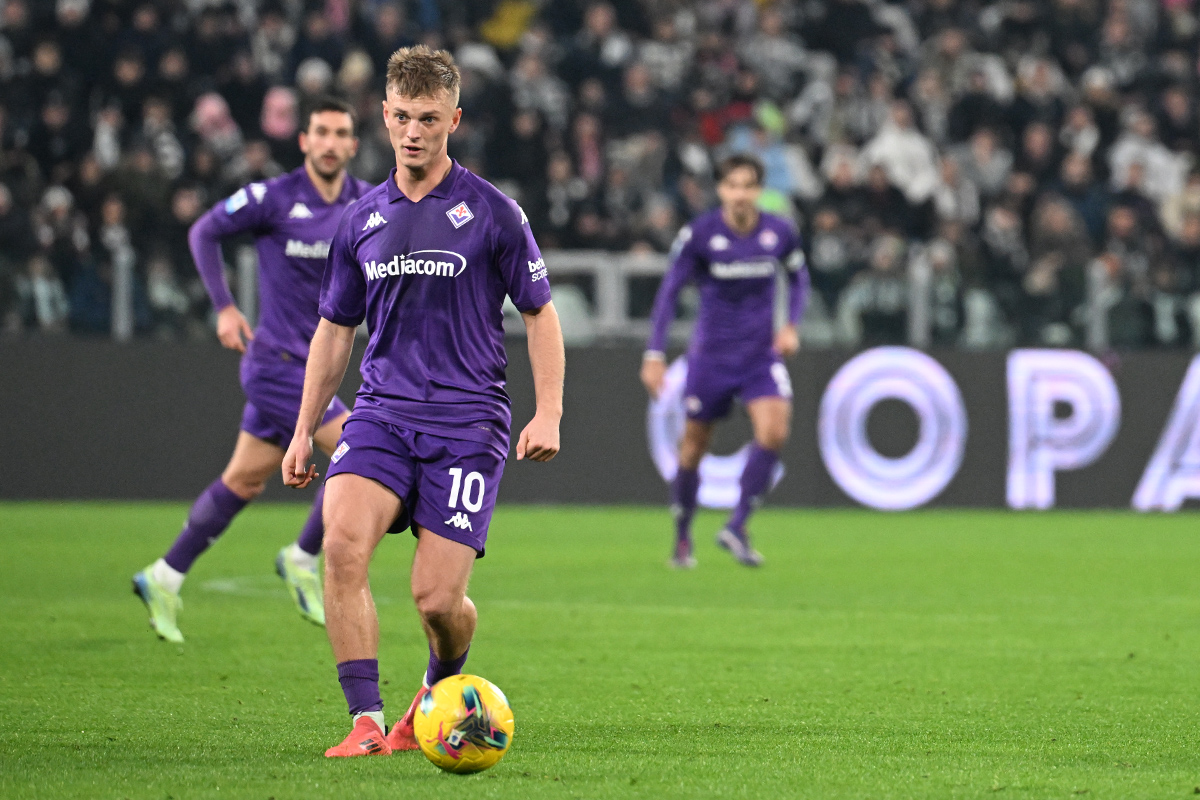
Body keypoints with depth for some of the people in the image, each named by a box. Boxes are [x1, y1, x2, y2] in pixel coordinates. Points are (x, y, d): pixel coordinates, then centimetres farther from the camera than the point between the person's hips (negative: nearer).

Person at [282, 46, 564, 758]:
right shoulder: (362, 223, 10)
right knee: (343, 542, -24)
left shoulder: (493, 213, -1)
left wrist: (549, 413, -7)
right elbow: (335, 330, 20)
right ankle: (367, 722, -21)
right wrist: (304, 429, 17)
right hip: (381, 413, 3)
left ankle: (440, 693, 25)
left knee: (438, 598, -10)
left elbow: (541, 315, 4)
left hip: (467, 419, -3)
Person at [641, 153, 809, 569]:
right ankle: (682, 538, 26)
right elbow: (669, 292, -6)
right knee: (693, 446, 6)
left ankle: (736, 527, -10)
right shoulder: (699, 234, -12)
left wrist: (792, 325, 0)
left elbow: (798, 276, 15)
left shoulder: (780, 232, -5)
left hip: (761, 353, 1)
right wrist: (654, 355, -10)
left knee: (774, 431, -21)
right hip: (711, 354, -1)